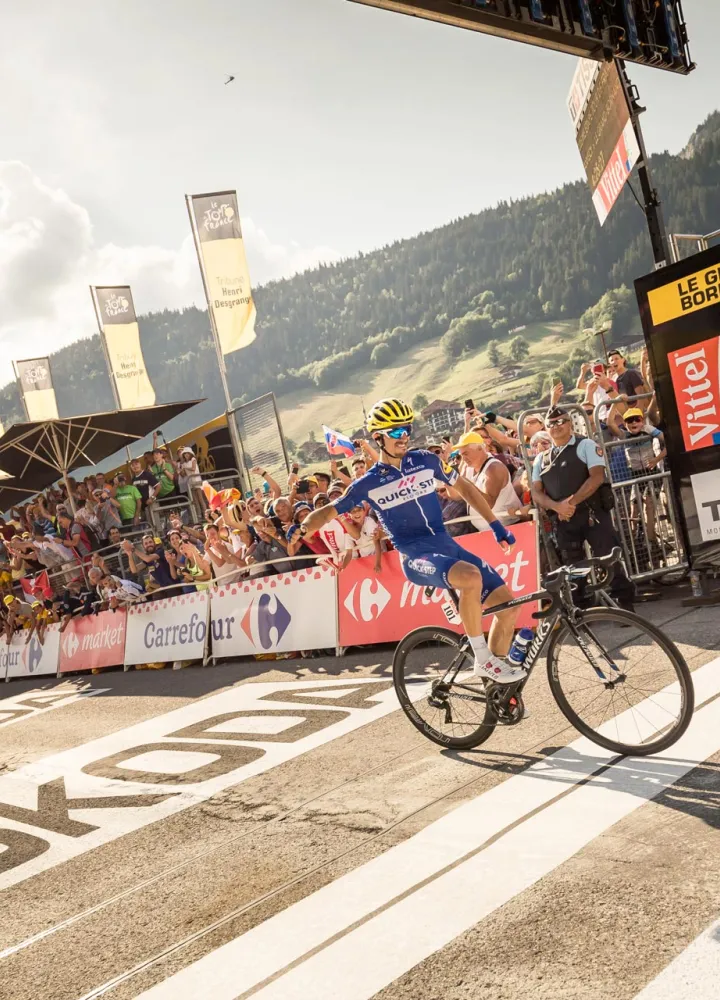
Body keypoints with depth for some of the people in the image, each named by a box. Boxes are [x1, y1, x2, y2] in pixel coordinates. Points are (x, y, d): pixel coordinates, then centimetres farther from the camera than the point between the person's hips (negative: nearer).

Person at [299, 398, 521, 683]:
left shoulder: (426, 460, 6)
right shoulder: (368, 484, -1)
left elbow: (465, 488, 16)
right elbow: (330, 510, 8)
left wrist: (497, 527, 13)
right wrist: (306, 526, -15)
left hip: (447, 546, 5)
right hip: (416, 556, -5)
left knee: (508, 605, -3)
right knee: (472, 577, -35)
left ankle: (492, 665, 18)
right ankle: (483, 658, -18)